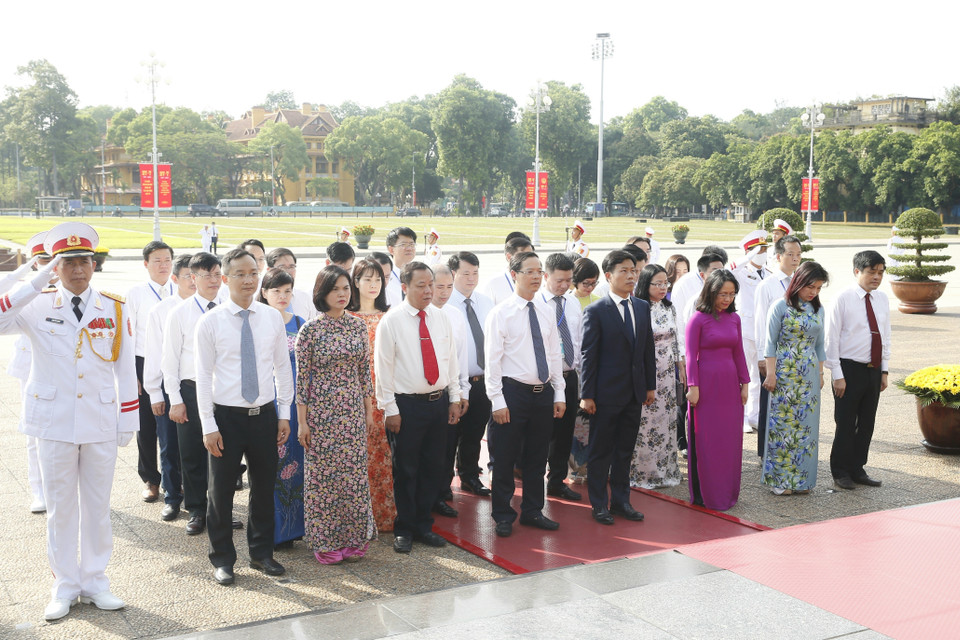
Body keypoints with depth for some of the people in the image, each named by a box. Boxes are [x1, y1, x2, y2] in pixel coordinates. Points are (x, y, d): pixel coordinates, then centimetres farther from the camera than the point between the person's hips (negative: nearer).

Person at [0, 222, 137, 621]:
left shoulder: (115, 308, 1)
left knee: (98, 506, 10)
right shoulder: (36, 307, -2)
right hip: (54, 423, -1)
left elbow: (126, 368, 4)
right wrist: (35, 284, -22)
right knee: (60, 508, 8)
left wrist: (129, 420, 2)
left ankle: (95, 582, 23)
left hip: (101, 424, 1)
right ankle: (64, 586, 21)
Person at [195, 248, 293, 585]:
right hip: (227, 416, -2)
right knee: (221, 490, 6)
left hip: (264, 415, 3)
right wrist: (209, 426, -8)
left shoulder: (273, 318, 2)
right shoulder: (210, 322, -6)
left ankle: (261, 553, 30)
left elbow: (283, 368, 8)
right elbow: (204, 376, -5)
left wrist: (284, 414, 4)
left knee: (264, 486, 12)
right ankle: (222, 559, 23)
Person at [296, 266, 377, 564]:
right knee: (322, 474, 5)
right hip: (321, 411, -4)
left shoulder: (358, 326, 4)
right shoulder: (310, 330, -8)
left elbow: (365, 371, 11)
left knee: (354, 473, 8)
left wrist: (369, 410, 10)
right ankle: (325, 542, 18)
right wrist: (302, 422, -6)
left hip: (353, 411, 4)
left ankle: (353, 538, 22)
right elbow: (302, 377, -6)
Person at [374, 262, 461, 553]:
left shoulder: (441, 318, 8)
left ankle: (423, 525, 26)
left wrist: (454, 398, 9)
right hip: (407, 405, -5)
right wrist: (390, 409, -10)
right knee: (406, 471, 4)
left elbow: (451, 359, 13)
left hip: (439, 402, 5)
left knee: (433, 468, 12)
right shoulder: (391, 321, -7)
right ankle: (404, 530, 18)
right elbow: (383, 368, -7)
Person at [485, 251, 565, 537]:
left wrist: (559, 394, 8)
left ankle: (533, 511, 28)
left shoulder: (545, 315, 11)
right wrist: (497, 401, -14)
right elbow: (492, 360, -10)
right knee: (505, 458, 3)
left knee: (537, 457, 14)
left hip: (543, 393, 5)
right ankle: (503, 516, 17)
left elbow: (554, 356, 14)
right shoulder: (500, 314, -6)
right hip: (513, 392, -5)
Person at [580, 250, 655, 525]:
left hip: (635, 393, 5)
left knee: (626, 450, 14)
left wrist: (650, 385, 9)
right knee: (601, 450, 6)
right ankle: (599, 504, 17)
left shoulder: (643, 307, 8)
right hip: (607, 393, -5)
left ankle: (621, 500, 26)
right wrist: (586, 395, -12)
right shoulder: (595, 311, -9)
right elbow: (588, 355, -10)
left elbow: (648, 349, 12)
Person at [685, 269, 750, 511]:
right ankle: (706, 495, 12)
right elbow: (691, 356, -9)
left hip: (730, 384, 6)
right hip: (706, 385, -5)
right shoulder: (698, 319, -8)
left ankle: (727, 492, 21)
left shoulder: (734, 318, 8)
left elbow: (738, 353, 12)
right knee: (705, 441, 1)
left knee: (731, 439, 9)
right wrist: (693, 387, -13)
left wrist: (744, 383, 9)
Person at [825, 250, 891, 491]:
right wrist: (837, 375, -12)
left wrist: (884, 370, 9)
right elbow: (832, 338, -9)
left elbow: (885, 336, 14)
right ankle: (841, 473, 14)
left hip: (874, 370, 6)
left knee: (867, 423, 12)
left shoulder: (882, 299, 8)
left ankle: (857, 469, 24)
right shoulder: (843, 299, -9)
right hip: (850, 369, -6)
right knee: (846, 424, 1)